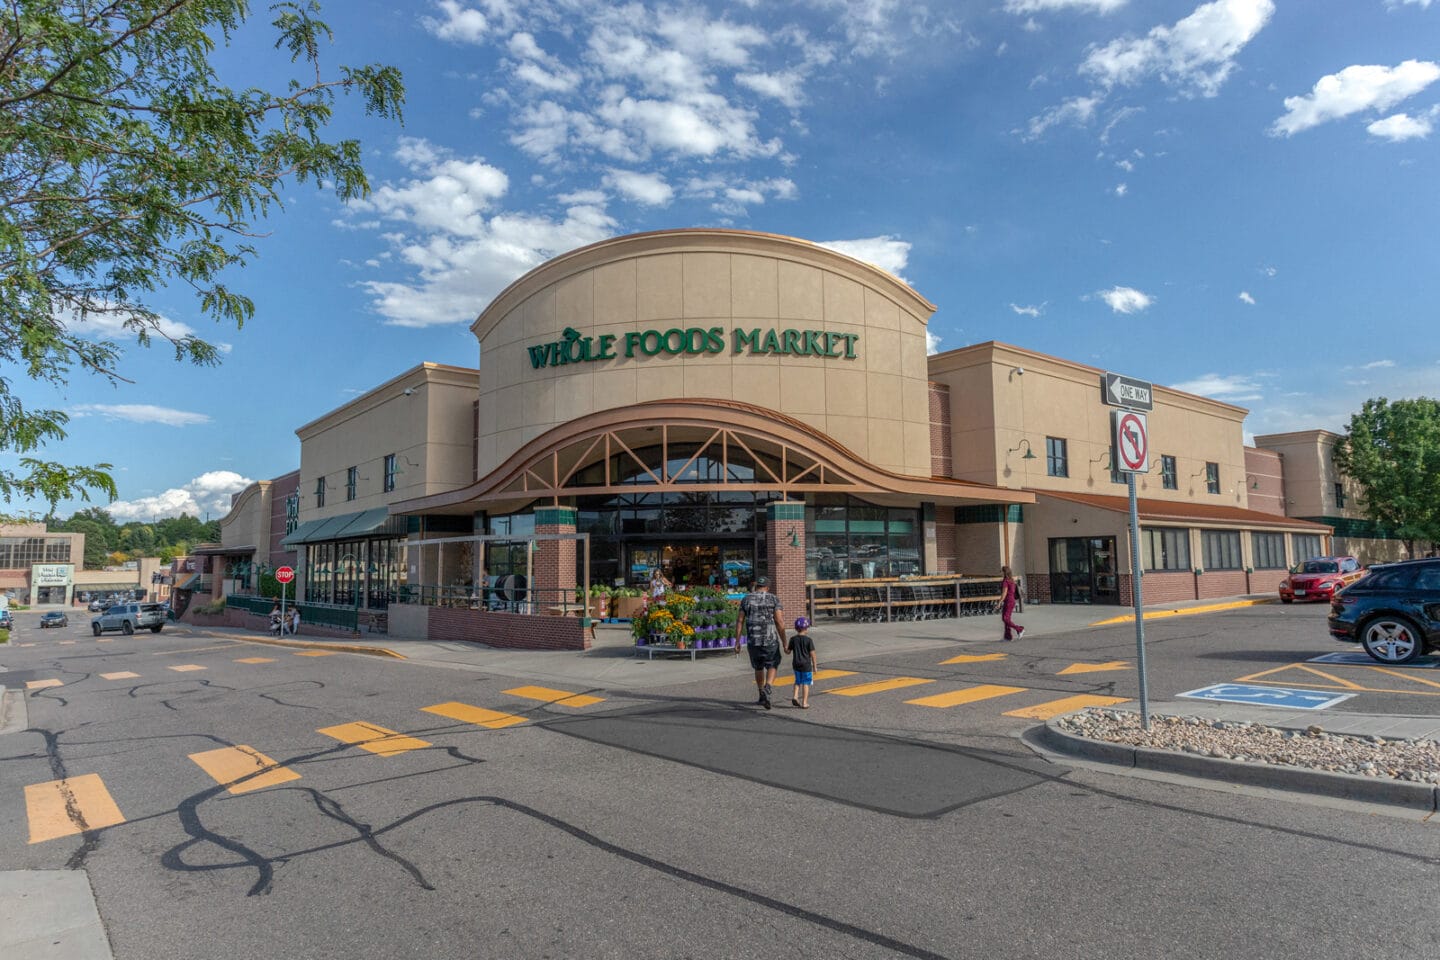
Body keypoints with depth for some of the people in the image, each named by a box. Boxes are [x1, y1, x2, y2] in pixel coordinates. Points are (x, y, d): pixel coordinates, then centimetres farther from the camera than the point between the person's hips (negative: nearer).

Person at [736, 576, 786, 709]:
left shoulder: (746, 600, 4)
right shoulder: (773, 599, -3)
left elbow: (740, 621, 0)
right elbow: (779, 622, -9)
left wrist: (737, 641, 4)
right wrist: (784, 642, -4)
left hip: (753, 640, 3)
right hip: (770, 639, -2)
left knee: (758, 668, 21)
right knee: (772, 666, 13)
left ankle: (762, 696, 27)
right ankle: (767, 690, -11)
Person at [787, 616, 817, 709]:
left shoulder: (793, 639, -1)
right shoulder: (809, 640, -10)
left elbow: (788, 651, 4)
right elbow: (812, 654, -9)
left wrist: (785, 650, 27)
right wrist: (814, 666, 0)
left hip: (796, 664, 3)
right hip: (806, 664, -3)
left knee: (798, 681, 19)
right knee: (806, 683, 4)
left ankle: (795, 696, 2)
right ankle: (804, 703, 4)